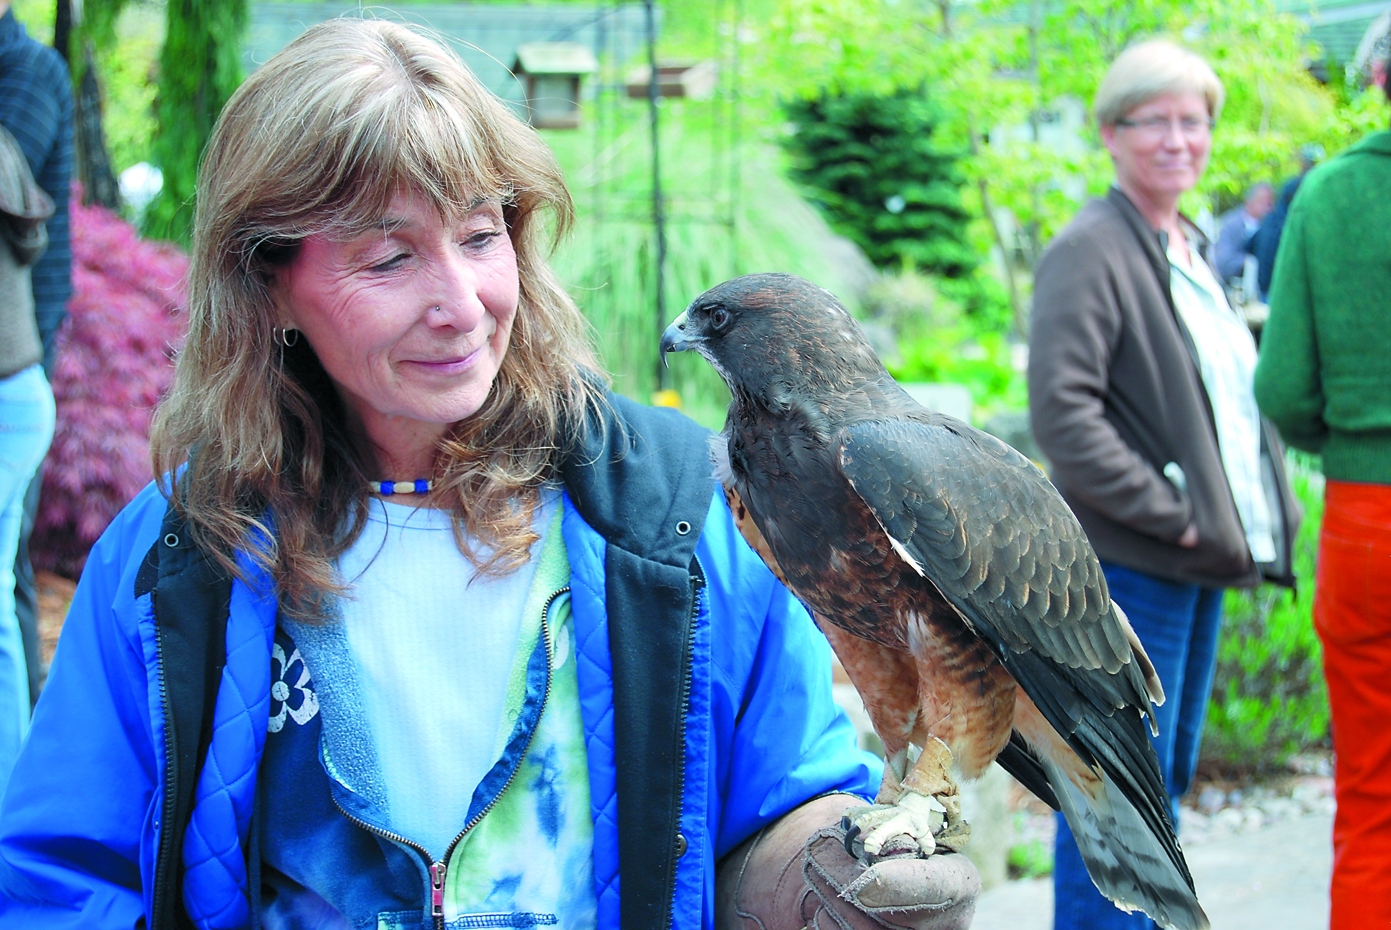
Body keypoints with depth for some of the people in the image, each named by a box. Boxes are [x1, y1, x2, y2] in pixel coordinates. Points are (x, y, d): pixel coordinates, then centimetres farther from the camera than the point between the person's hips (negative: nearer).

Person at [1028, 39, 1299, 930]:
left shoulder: (1194, 248, 17)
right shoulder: (1088, 251, -12)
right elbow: (1060, 411, -21)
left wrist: (1260, 512, 11)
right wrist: (1167, 512, -19)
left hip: (1199, 557, 9)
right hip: (1128, 563, -9)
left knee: (1167, 774, 16)